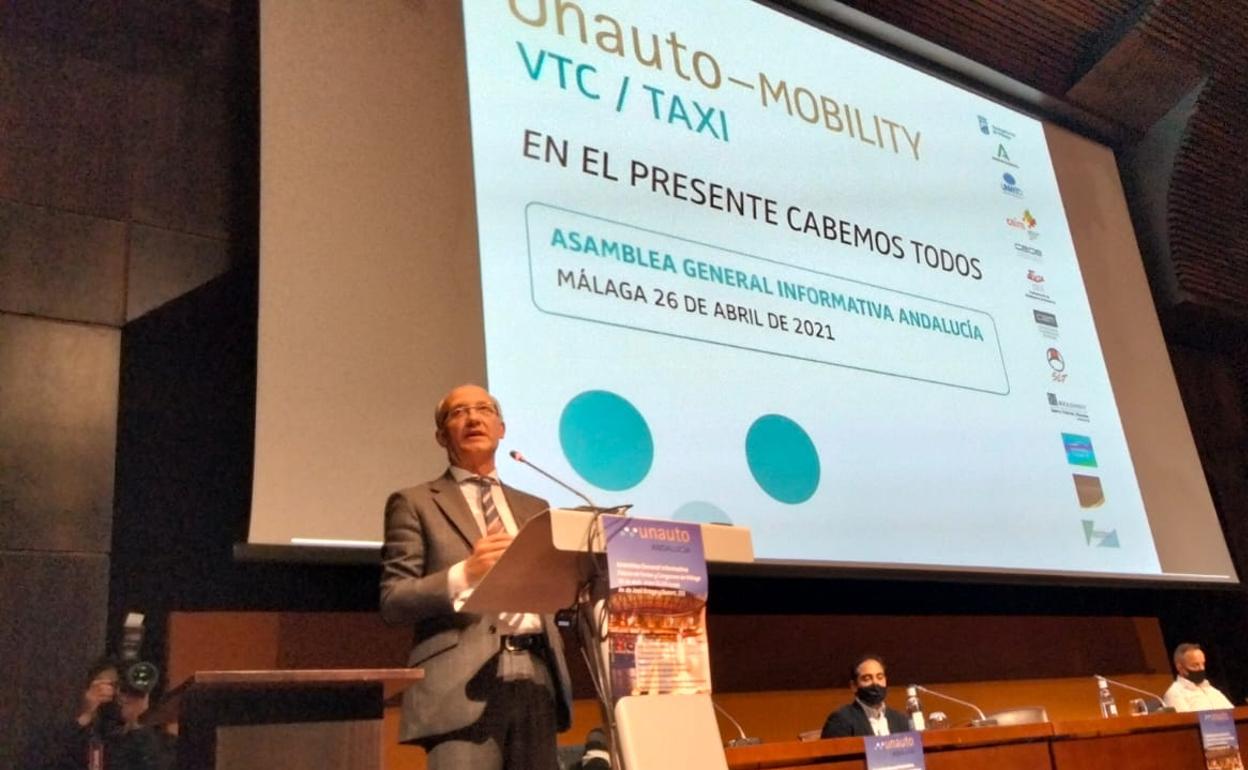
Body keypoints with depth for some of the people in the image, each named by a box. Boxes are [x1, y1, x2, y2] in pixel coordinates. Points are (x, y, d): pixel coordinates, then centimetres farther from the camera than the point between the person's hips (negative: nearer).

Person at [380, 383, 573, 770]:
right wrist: (464, 573, -15)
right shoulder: (415, 503, 7)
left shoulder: (534, 507, 21)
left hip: (536, 680, 5)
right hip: (466, 684, -4)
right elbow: (393, 601, -1)